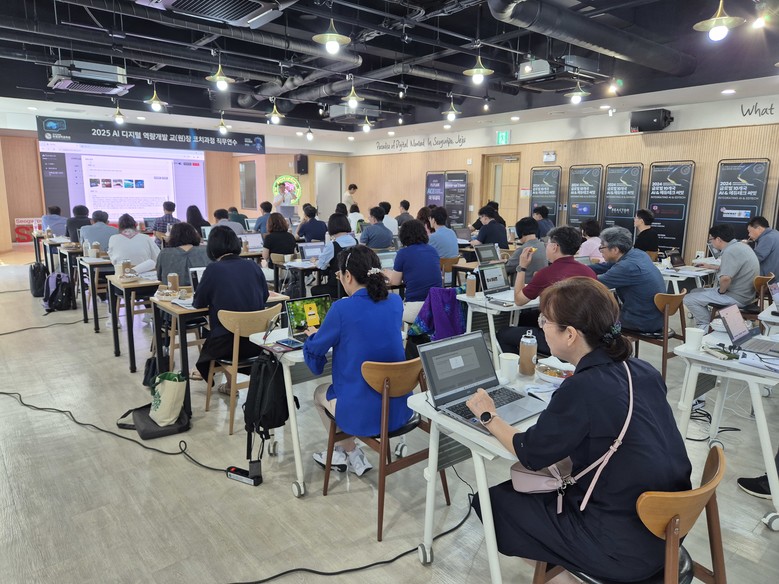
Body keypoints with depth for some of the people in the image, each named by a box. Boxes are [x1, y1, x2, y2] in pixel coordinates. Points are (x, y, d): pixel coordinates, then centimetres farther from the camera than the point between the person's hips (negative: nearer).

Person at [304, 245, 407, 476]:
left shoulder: (342, 309, -17)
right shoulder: (395, 302, -1)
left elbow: (315, 350, -2)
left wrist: (313, 335, 21)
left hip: (363, 414, -5)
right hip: (400, 408, 6)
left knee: (320, 393, 28)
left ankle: (350, 453, 32)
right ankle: (346, 453, 41)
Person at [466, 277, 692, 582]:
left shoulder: (582, 389, -25)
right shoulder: (642, 371, -5)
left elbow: (531, 454, -11)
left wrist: (489, 417, 3)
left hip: (625, 547, -7)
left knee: (491, 500, 6)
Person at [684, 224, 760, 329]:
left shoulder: (730, 251, -24)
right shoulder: (740, 246, 10)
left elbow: (725, 278, -37)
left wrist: (721, 291, -17)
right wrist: (711, 266, 40)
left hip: (737, 297, -11)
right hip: (742, 293, 11)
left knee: (689, 299, -13)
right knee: (695, 292, 18)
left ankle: (706, 327, 1)